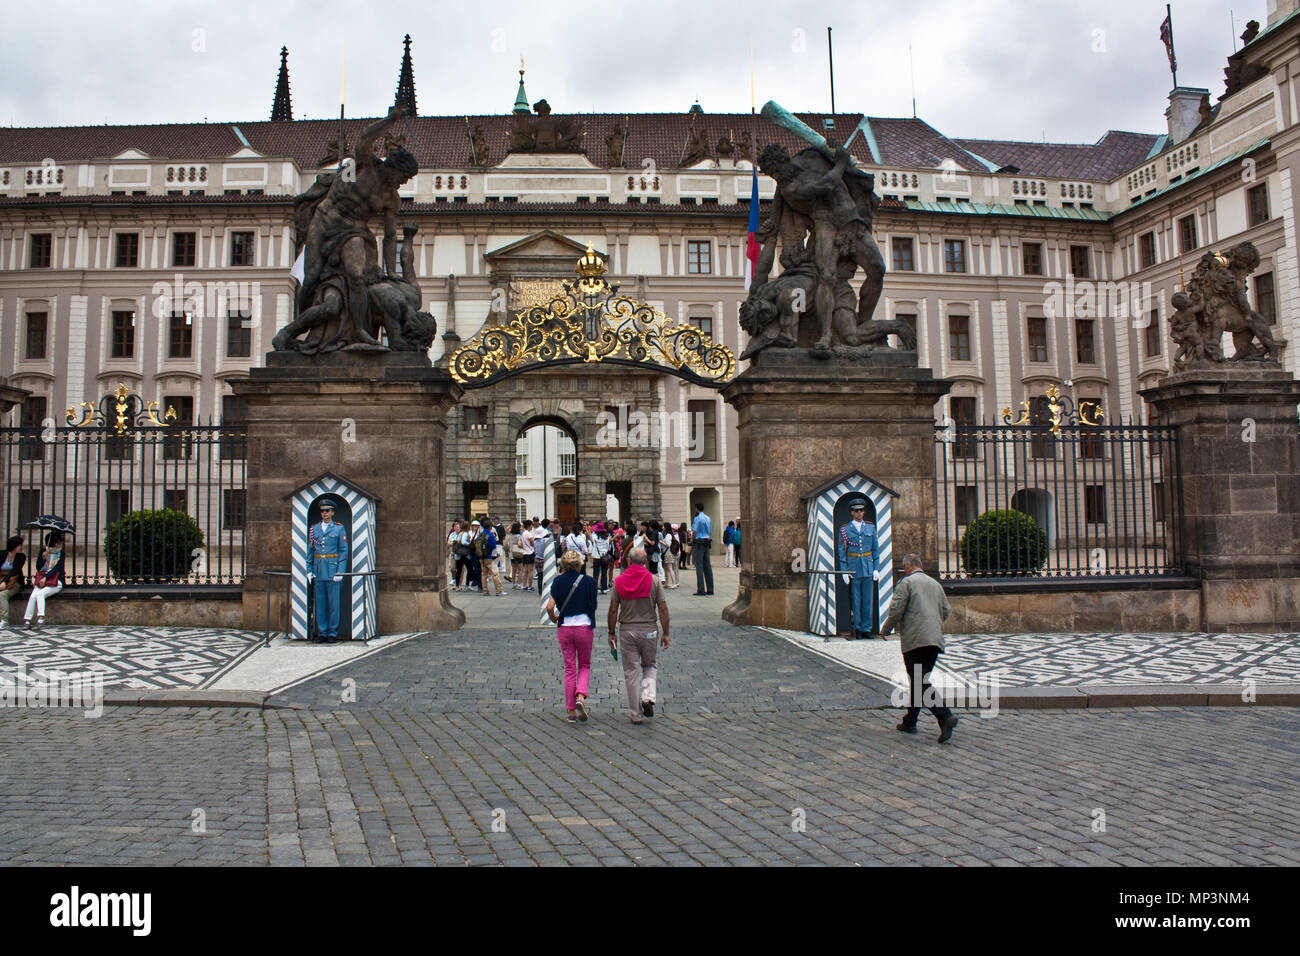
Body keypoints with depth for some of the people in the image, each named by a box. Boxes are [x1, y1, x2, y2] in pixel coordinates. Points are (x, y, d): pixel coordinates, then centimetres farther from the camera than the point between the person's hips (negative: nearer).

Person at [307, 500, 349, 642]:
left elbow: (343, 551, -1)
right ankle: (322, 633, 12)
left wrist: (340, 572, -9)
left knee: (334, 603, -1)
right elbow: (310, 550, 13)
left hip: (333, 570, -3)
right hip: (318, 571, 3)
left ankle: (332, 634, 6)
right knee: (320, 603, 5)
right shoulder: (314, 529, 11)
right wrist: (309, 570, 5)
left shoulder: (339, 529, 1)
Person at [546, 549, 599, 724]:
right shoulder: (588, 581, -4)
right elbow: (594, 606, 3)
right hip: (585, 626, -1)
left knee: (569, 668, 10)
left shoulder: (558, 581, -3)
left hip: (564, 628, 1)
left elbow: (550, 606, -11)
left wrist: (554, 618, 8)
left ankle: (571, 711, 12)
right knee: (585, 665, 16)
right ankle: (581, 696, -9)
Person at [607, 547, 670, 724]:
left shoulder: (619, 581, -2)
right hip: (649, 629, 0)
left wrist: (611, 633, 9)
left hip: (627, 630, 0)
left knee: (631, 672, 7)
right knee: (650, 665, 20)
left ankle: (636, 714, 9)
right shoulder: (654, 580, -4)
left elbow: (613, 610, -1)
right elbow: (663, 609, -5)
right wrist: (665, 633, 3)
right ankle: (648, 697, -5)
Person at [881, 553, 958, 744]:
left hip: (915, 640, -7)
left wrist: (885, 630, 7)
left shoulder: (907, 582, -2)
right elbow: (945, 611, 19)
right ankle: (910, 721, 21)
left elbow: (896, 610, -9)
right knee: (920, 681, 15)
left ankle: (945, 716, -26)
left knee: (919, 683, -10)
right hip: (935, 640, 8)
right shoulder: (935, 583, 19)